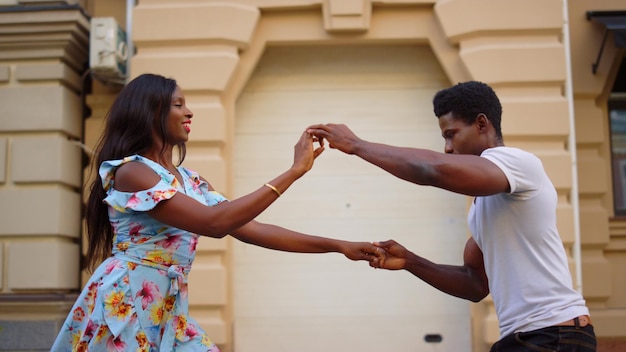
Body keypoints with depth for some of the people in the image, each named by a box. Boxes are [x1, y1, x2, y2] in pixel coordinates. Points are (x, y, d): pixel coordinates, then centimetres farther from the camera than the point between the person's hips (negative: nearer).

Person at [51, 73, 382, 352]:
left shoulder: (189, 180, 12)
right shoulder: (130, 171, -13)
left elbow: (250, 229, 8)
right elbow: (214, 223, -22)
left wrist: (337, 245, 3)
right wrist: (293, 172, -20)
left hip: (168, 312, 8)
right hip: (122, 306, -8)